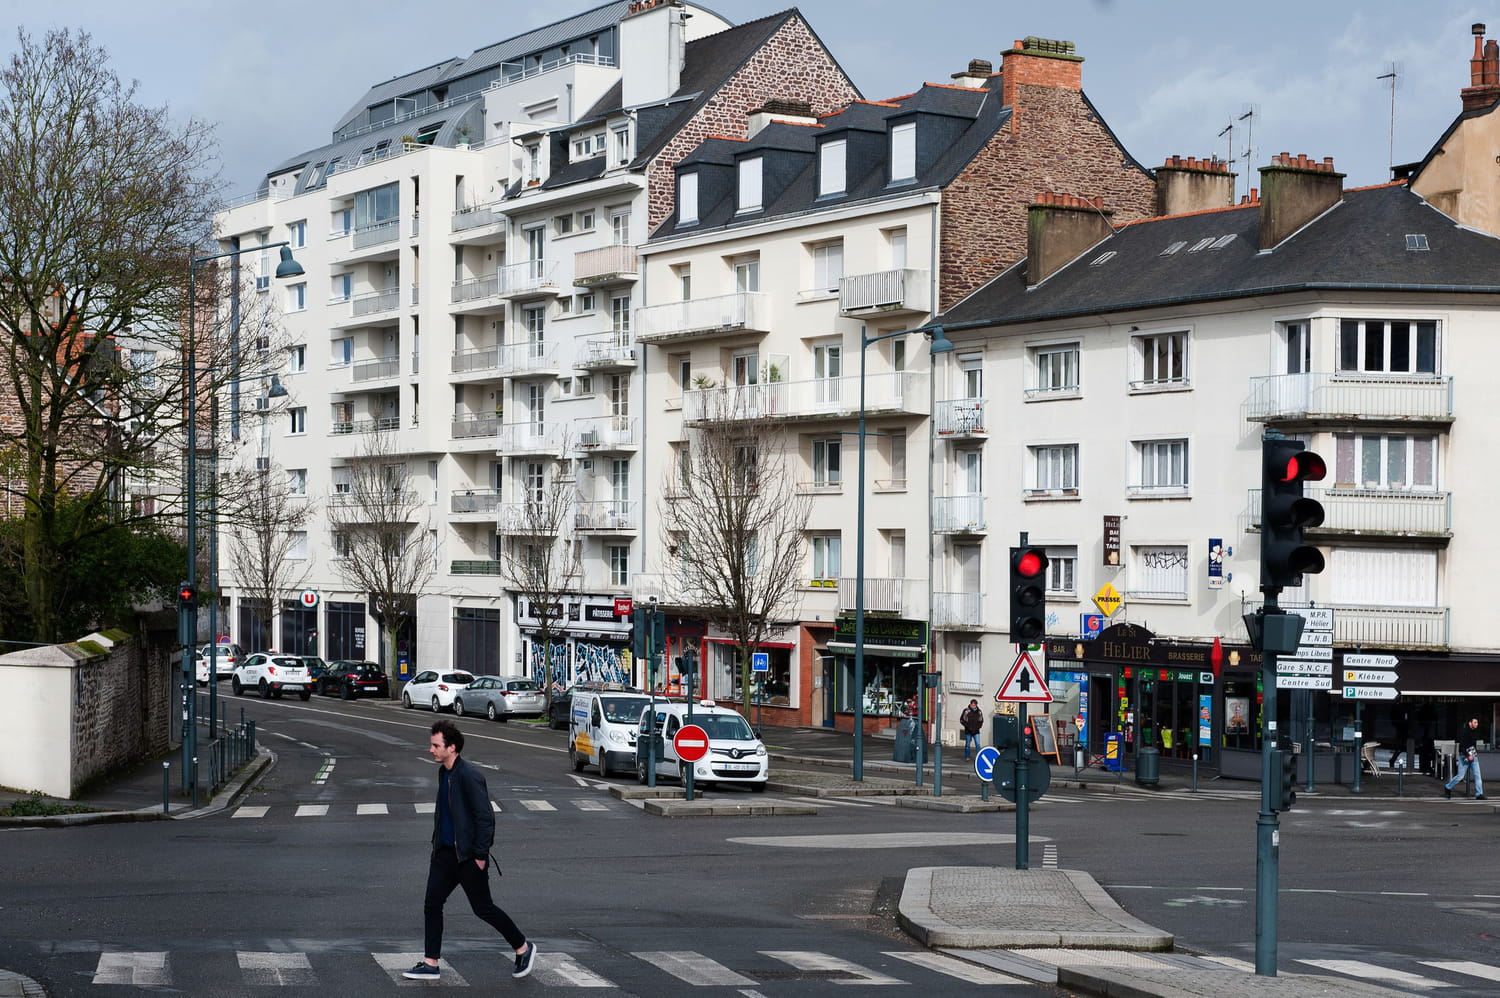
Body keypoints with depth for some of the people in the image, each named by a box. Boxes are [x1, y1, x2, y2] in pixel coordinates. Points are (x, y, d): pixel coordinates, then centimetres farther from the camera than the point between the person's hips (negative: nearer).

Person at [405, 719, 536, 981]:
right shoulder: (443, 773, 9)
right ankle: (430, 965, 10)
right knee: (431, 904, 4)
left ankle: (523, 948, 20)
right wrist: (437, 842, 21)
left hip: (467, 856, -8)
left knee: (483, 908, 2)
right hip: (445, 852, 8)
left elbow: (485, 817, -21)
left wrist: (480, 854, -20)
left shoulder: (469, 776, -20)